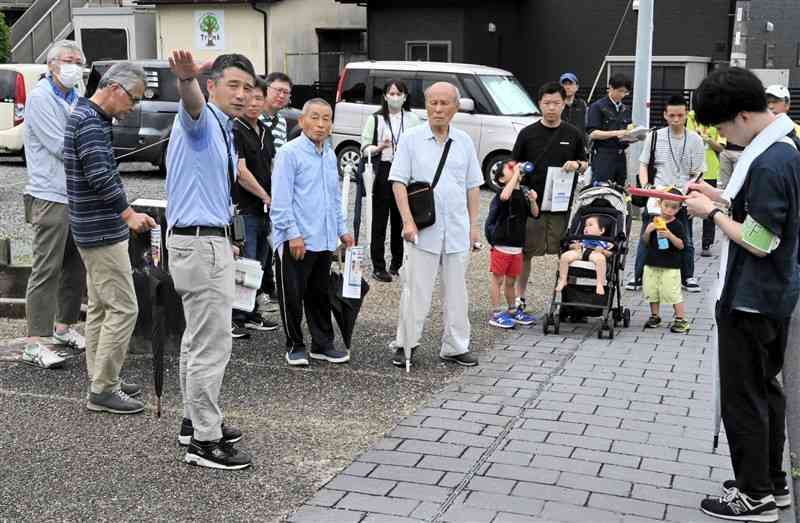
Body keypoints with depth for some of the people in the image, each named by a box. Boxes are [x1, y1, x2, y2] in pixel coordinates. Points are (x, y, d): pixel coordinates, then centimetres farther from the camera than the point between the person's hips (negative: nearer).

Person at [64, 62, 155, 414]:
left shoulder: (84, 115, 15)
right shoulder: (91, 122, -18)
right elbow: (99, 177, -25)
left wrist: (124, 213, 21)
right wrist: (129, 214, -17)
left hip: (93, 229, 11)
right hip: (102, 231, -11)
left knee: (100, 307, 14)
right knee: (122, 308, -8)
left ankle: (101, 381, 22)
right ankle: (103, 389, -3)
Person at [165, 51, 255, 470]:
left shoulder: (225, 132, 17)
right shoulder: (201, 120, -12)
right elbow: (192, 103, -38)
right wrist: (185, 78, -60)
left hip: (210, 241, 10)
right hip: (200, 244, -10)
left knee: (199, 339, 19)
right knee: (211, 345, -7)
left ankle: (196, 421, 32)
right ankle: (204, 440, 0)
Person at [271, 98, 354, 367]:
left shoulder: (330, 154, 13)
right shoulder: (290, 153, -10)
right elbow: (281, 199, -14)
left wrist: (341, 229, 18)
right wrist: (293, 234, -17)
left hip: (324, 241, 7)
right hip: (296, 241, -7)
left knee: (320, 295, 16)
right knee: (293, 296, 5)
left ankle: (322, 344, 26)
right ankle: (295, 346, 18)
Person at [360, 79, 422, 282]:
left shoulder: (413, 119, 9)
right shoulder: (375, 119, 6)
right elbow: (364, 146, 2)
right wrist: (379, 147, -16)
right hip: (383, 172, -1)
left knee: (401, 220, 5)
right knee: (380, 221, -1)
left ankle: (397, 263, 17)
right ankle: (378, 267, 4)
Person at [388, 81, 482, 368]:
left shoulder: (464, 141, 8)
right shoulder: (411, 139, -2)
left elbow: (473, 186, 12)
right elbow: (398, 182, -5)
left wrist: (474, 224, 6)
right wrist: (408, 221, -14)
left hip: (457, 231, 4)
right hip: (423, 229, -3)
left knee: (456, 291, 10)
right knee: (416, 291, 0)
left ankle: (455, 347, 21)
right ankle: (404, 344, 13)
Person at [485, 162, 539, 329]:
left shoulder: (524, 192, 9)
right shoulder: (502, 192, -11)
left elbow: (535, 214, 9)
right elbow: (505, 196, -36)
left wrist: (532, 200, -11)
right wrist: (516, 174, -27)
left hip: (517, 246, 6)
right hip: (501, 245, -6)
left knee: (511, 281, 18)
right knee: (498, 279, 4)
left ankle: (512, 312, 30)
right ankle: (496, 314, 10)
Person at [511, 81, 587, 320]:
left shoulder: (573, 134, 7)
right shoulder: (528, 134, 3)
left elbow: (584, 164, 15)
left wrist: (577, 165, -8)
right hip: (532, 203, -1)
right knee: (526, 253, 3)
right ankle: (520, 300, 13)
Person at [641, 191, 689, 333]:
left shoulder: (677, 225, -7)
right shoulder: (653, 221, 4)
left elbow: (681, 245, -12)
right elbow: (645, 241, 9)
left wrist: (669, 235, -26)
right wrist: (647, 231, -12)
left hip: (670, 266, -5)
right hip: (652, 263, 5)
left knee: (673, 293, -5)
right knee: (651, 291, 13)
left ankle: (681, 320, 3)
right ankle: (655, 316, 29)